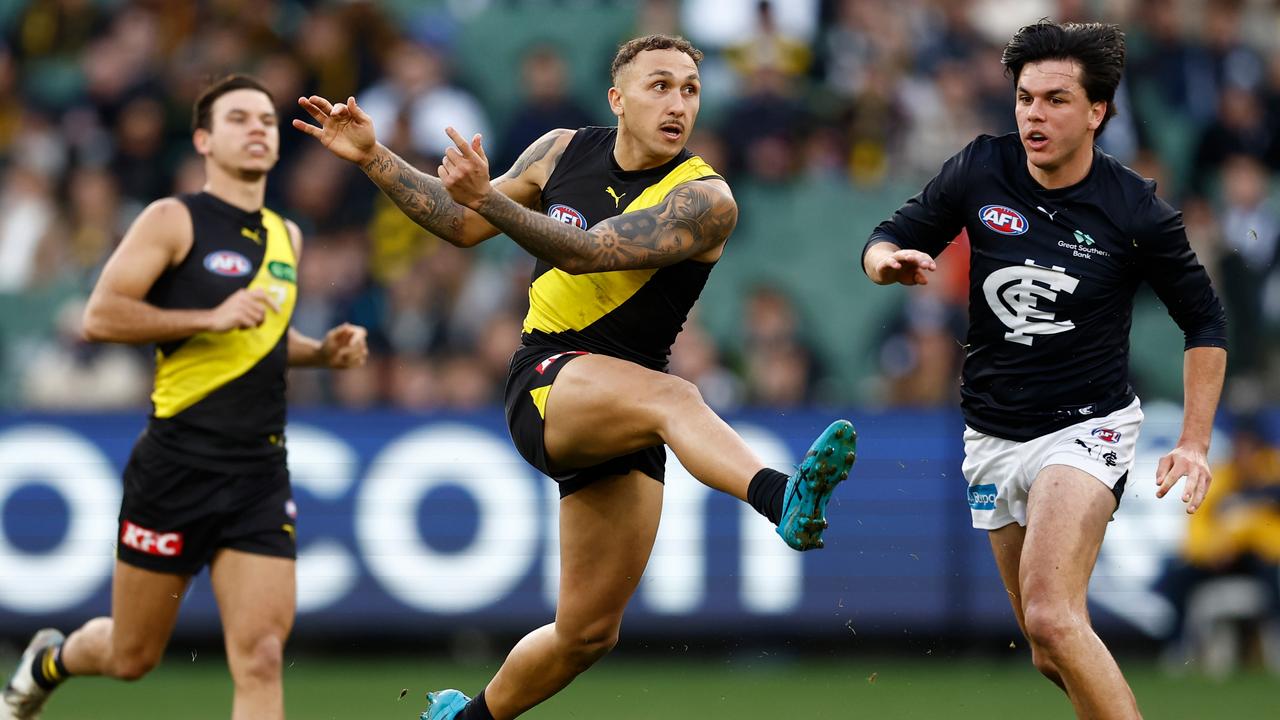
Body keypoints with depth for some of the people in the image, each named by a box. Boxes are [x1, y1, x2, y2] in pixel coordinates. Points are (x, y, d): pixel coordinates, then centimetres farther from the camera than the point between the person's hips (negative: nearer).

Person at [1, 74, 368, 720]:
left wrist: (323, 351, 13)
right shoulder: (174, 221, -4)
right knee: (132, 656, 9)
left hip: (260, 474, 4)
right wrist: (211, 318, -20)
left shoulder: (285, 237, 16)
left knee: (261, 655, -12)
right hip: (176, 466, -4)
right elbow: (99, 316, -13)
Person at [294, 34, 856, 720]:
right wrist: (372, 156, 15)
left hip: (622, 416, 1)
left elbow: (588, 251, -23)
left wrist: (491, 198, -34)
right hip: (544, 384, -1)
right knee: (672, 397, -35)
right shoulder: (563, 151, 6)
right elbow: (464, 225, 20)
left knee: (588, 632, 2)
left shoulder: (704, 200, -7)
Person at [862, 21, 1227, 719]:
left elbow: (1205, 322, 0)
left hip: (1086, 427, -5)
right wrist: (888, 260, -22)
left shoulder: (1138, 211, -12)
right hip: (993, 436, 5)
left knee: (1051, 618, -26)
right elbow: (888, 240, 3)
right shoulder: (980, 170, -5)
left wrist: (1194, 443, -7)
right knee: (1052, 655, 10)